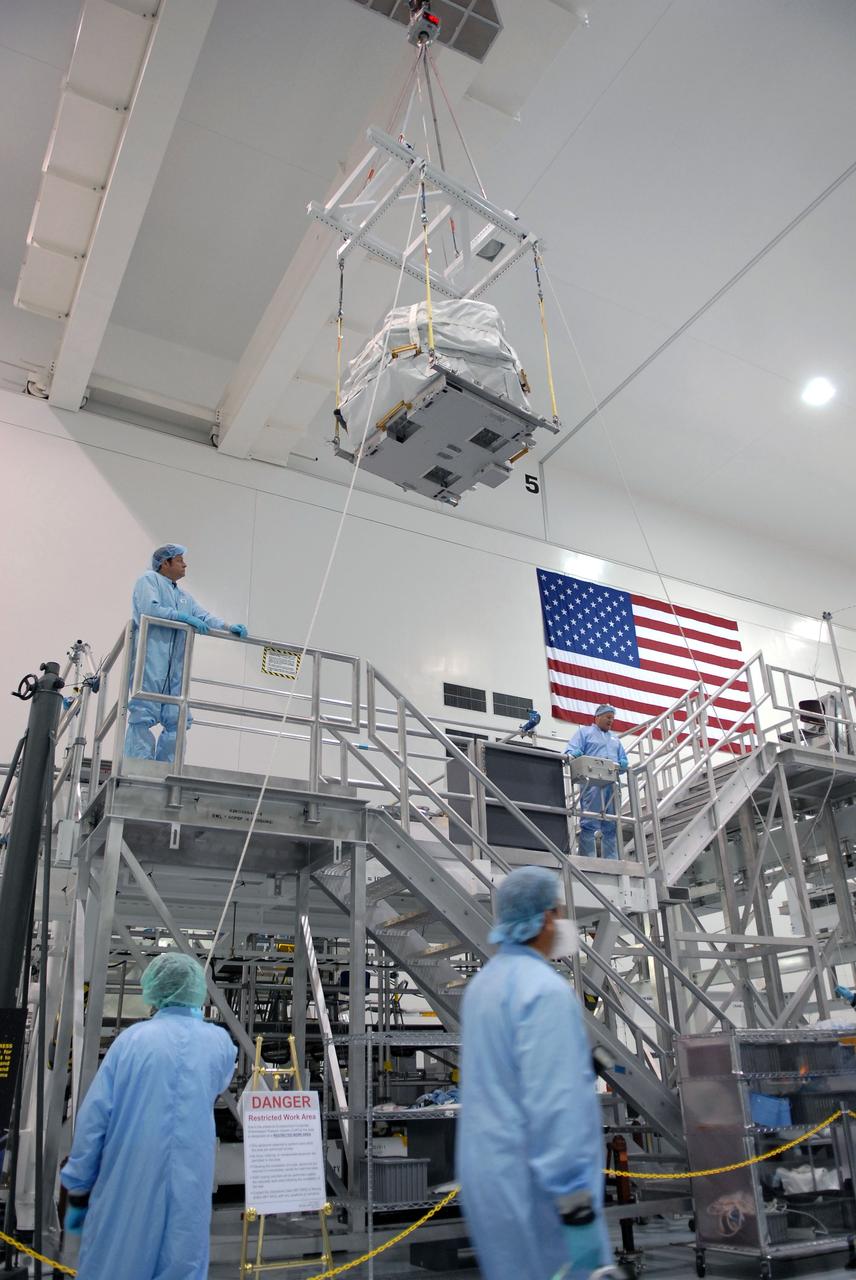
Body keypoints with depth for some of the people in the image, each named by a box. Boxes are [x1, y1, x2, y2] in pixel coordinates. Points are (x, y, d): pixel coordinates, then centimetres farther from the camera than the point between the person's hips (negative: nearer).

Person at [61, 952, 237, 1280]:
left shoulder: (133, 1038, -4)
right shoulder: (219, 1042, 3)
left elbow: (94, 1114, -5)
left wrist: (78, 1187, 6)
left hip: (127, 1184, -1)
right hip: (188, 1187, 1)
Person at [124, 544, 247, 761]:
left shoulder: (184, 597, 27)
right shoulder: (149, 580, 5)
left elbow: (205, 617, 14)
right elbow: (149, 608, -13)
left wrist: (228, 627, -4)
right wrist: (184, 617, -13)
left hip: (176, 666, 8)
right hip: (150, 660, -7)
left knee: (177, 719, 3)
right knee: (144, 714, -9)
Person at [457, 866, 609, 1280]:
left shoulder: (484, 981, 8)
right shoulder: (546, 990, -20)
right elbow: (555, 1108, -25)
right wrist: (577, 1210, -22)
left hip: (488, 1171, 9)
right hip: (532, 1184, -9)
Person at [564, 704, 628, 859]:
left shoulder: (615, 738, 30)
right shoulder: (584, 732, 14)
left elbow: (624, 761, 23)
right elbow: (571, 751, 1)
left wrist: (620, 765, -1)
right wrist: (577, 756, -23)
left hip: (612, 784, 6)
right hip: (592, 782, -5)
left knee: (611, 825, 2)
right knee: (590, 822, -12)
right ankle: (588, 859, -14)